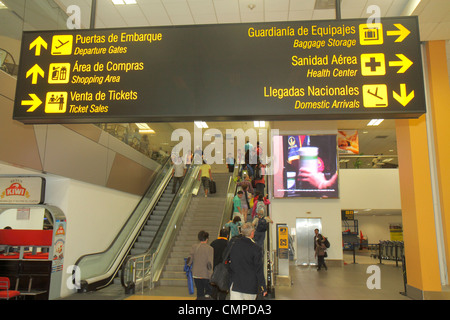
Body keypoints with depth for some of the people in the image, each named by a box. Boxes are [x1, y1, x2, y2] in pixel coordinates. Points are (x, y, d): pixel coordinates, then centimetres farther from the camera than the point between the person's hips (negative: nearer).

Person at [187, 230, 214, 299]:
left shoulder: (194, 247, 2)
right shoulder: (210, 248, -7)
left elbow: (190, 258, -7)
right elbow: (209, 263, -12)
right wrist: (211, 275, -8)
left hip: (196, 274, 3)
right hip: (206, 275, -3)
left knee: (199, 292, 14)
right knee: (208, 291, 11)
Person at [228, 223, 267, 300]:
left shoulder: (232, 244, -1)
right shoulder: (256, 249, -12)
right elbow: (259, 270, -10)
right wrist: (263, 288, -2)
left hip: (236, 285, 2)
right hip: (251, 287, -2)